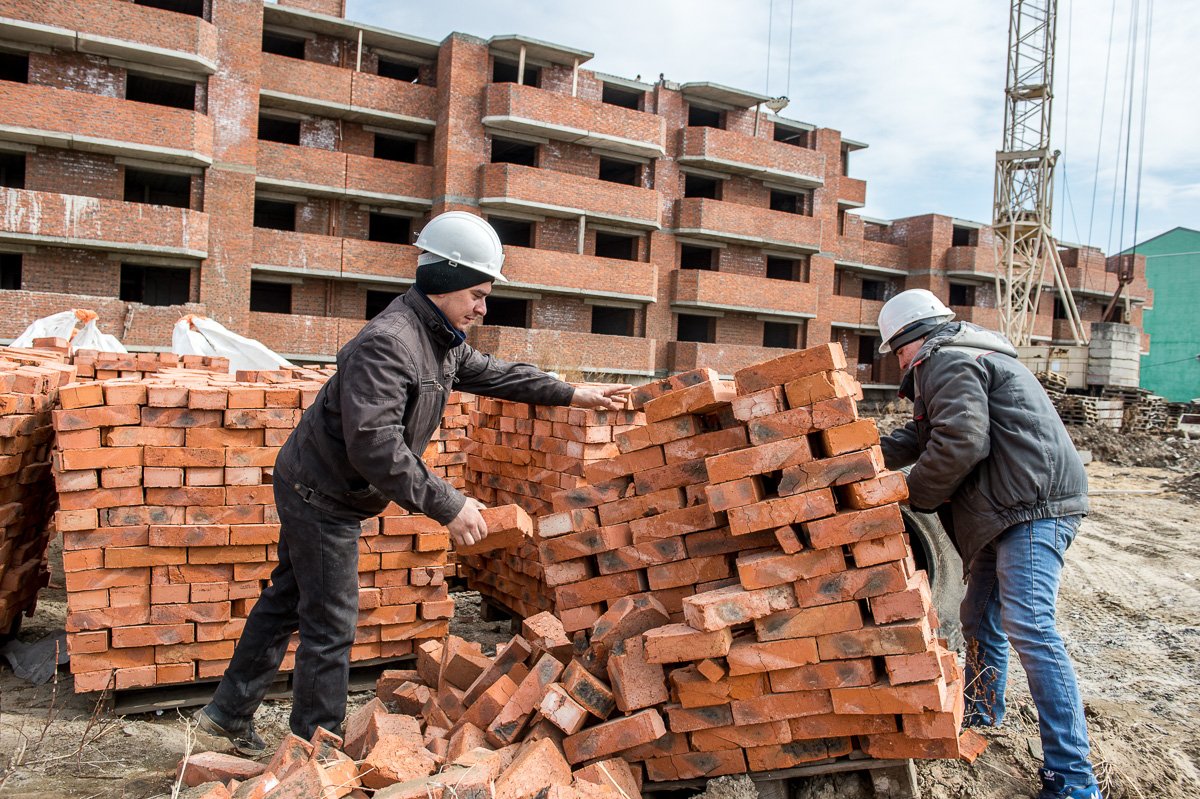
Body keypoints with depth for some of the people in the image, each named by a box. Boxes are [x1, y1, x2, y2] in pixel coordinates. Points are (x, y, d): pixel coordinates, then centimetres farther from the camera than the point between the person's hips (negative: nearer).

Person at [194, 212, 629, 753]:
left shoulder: (444, 341, 4)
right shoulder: (386, 342, -28)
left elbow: (493, 374, 18)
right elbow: (374, 444, -36)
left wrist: (572, 395, 17)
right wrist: (447, 505, -34)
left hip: (321, 490, 10)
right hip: (321, 492, -10)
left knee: (287, 600, 19)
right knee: (330, 624, 0)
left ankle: (229, 713, 35)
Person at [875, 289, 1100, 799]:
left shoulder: (944, 361, -10)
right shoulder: (963, 360, 25)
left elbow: (961, 441, -23)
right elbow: (918, 438, 29)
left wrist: (915, 494, -9)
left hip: (1034, 507, -11)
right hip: (1008, 510, 11)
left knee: (1028, 628, -16)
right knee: (980, 620, 17)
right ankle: (981, 721, 32)